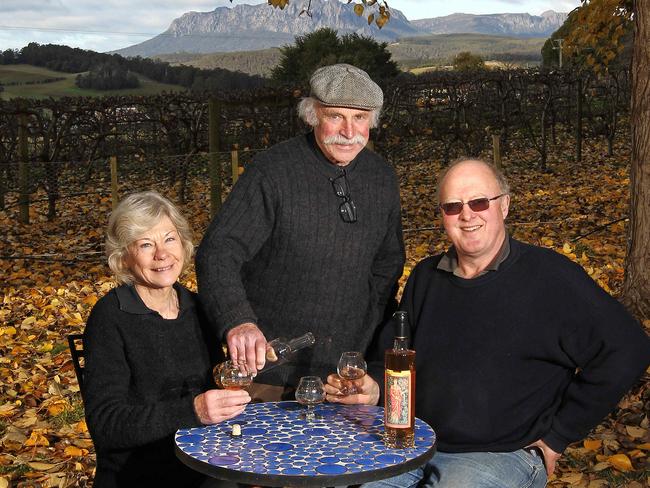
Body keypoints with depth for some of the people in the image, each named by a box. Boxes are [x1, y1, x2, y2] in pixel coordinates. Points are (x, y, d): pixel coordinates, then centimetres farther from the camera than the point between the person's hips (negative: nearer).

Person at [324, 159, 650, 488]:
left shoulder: (549, 276, -8)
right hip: (415, 445, 5)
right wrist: (375, 387, -5)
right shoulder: (425, 277, 10)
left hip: (504, 454, -5)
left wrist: (557, 435, -8)